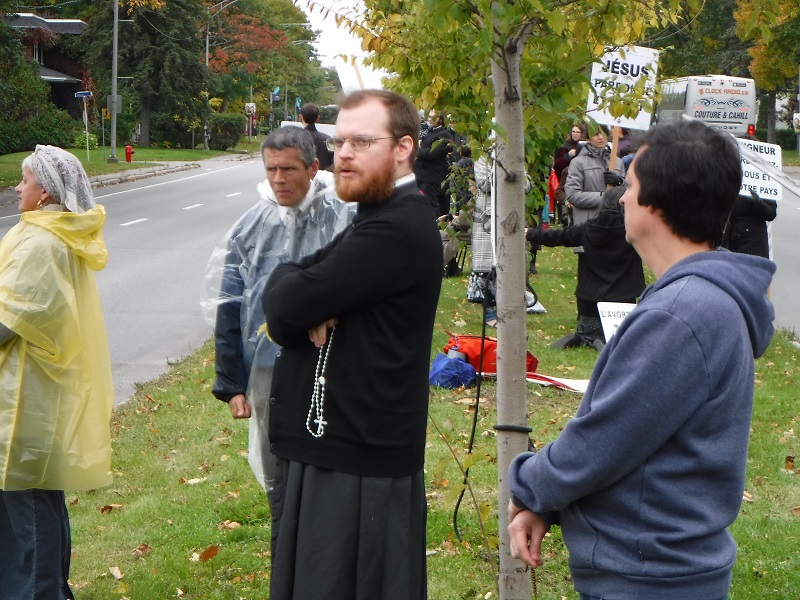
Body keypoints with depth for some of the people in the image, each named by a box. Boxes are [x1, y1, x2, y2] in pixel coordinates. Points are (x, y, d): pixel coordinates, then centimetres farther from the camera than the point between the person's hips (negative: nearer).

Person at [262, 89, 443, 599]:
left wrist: (287, 280, 0)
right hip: (324, 448, 10)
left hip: (357, 467, -10)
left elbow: (288, 303, -22)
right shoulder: (375, 221, 17)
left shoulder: (398, 230, -17)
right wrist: (312, 313, -13)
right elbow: (281, 314, 9)